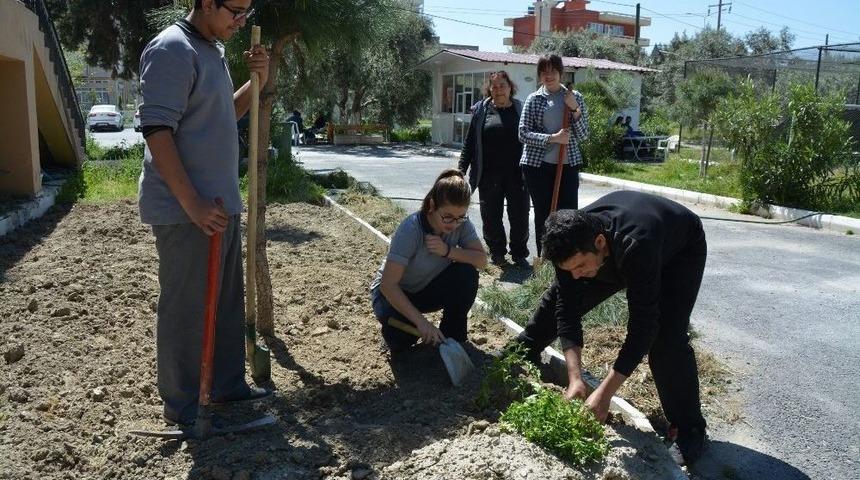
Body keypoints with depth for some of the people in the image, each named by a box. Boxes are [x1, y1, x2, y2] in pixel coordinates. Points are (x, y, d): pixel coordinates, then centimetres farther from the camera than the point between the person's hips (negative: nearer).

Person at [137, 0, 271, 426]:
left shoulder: (213, 50, 13)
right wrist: (193, 204, -23)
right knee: (185, 309, 2)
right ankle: (180, 404, 17)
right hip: (185, 211, -9)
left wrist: (257, 81, 6)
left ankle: (228, 384, 31)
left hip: (222, 203, 10)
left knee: (227, 302, 16)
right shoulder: (172, 49, -15)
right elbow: (157, 132, -21)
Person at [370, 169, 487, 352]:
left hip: (428, 289, 5)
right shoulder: (411, 229, -33)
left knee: (466, 273, -23)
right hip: (393, 292, -4)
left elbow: (481, 259, -19)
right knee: (400, 340, -31)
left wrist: (448, 251, -35)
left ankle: (452, 337, -3)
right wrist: (421, 321, -41)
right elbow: (388, 285, -35)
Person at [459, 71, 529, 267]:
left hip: (516, 174, 0)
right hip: (489, 175, 0)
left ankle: (519, 254, 19)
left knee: (520, 216, 4)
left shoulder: (521, 109, 4)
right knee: (491, 216, 7)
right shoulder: (481, 110, 4)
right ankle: (497, 253, 23)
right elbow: (469, 142, 6)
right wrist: (462, 169, 1)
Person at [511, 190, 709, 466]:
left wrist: (604, 393, -41)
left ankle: (690, 430, -5)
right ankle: (525, 350, 32)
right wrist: (575, 378, -31)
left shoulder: (636, 246, -47)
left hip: (680, 249, -5)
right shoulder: (572, 242, -30)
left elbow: (642, 326, -43)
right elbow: (567, 311, -24)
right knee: (560, 297, 5)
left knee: (666, 337, -24)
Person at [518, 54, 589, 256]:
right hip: (538, 166, 0)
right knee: (542, 215, 6)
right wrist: (553, 138, -15)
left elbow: (583, 135, 4)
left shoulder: (575, 97, 7)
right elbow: (523, 134, -4)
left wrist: (575, 109, -10)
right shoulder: (533, 99, 4)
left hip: (568, 165, 1)